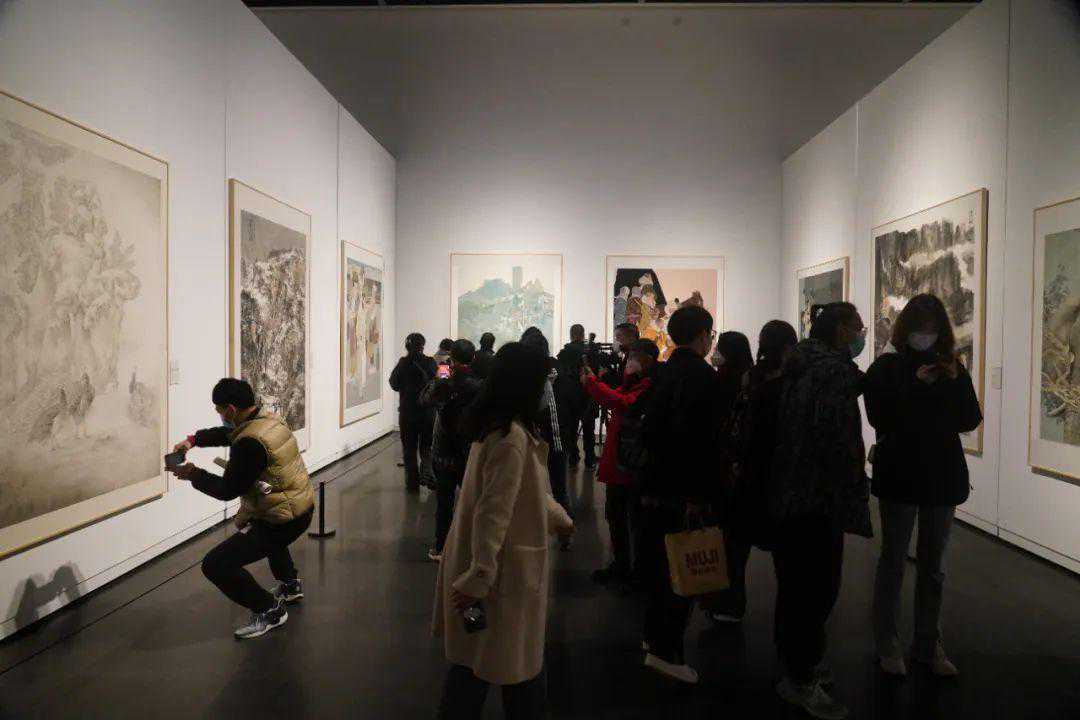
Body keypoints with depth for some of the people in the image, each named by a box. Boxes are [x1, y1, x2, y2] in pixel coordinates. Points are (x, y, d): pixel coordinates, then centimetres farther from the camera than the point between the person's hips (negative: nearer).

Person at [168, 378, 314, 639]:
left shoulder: (250, 443, -24)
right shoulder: (268, 418, 4)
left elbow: (228, 490, -16)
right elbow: (227, 433, 22)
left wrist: (194, 475, -2)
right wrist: (193, 439, 12)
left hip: (282, 520, -10)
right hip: (303, 508, 10)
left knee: (215, 565, -10)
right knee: (262, 528, 42)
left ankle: (269, 610, 1)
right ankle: (290, 585, 47)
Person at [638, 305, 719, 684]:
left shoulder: (667, 371, 11)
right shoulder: (701, 374, -16)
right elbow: (696, 439, -24)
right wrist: (696, 496, -22)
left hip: (656, 485, 9)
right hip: (682, 491, -9)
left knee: (658, 561, 19)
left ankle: (655, 633, 33)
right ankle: (667, 650, 6)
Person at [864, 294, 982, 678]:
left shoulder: (951, 366, 7)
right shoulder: (885, 367, -4)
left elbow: (971, 420, 3)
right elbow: (879, 417, -16)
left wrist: (956, 382, -11)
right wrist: (917, 385, -20)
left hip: (943, 476, 4)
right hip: (899, 476, -4)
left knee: (933, 565, 12)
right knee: (893, 560, 5)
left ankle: (928, 643, 24)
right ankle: (887, 643, 16)